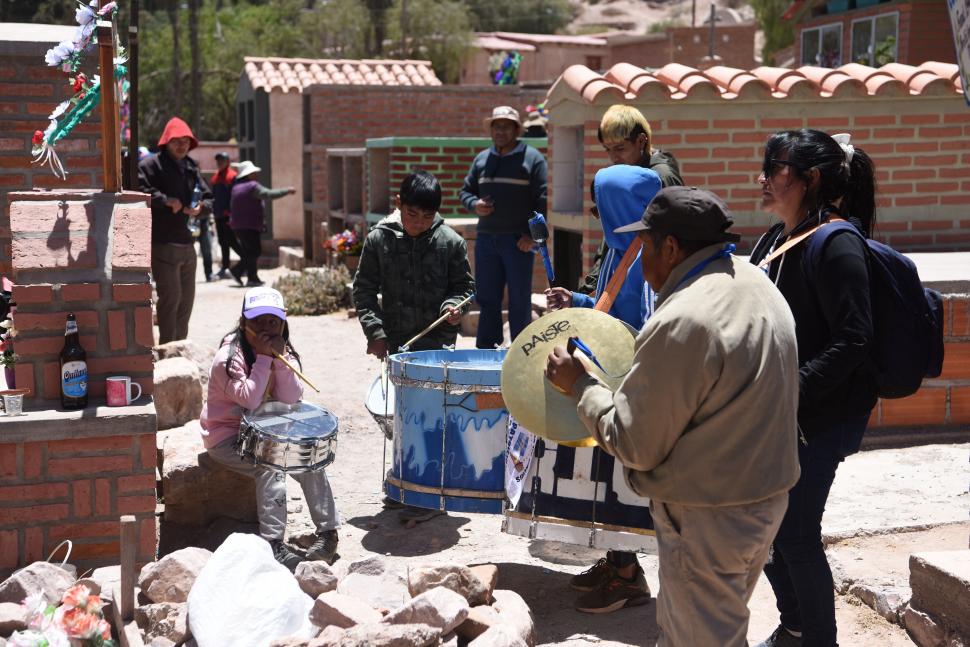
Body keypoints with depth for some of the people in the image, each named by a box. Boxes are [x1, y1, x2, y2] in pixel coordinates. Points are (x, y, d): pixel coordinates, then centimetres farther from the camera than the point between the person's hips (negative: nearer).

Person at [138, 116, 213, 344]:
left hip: (187, 242, 8)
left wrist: (200, 208, -4)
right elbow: (142, 191, -21)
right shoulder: (151, 164, -6)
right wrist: (166, 201, -22)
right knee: (170, 297, -8)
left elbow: (208, 198, 17)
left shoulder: (191, 167, 18)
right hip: (163, 243, -8)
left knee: (186, 298, 13)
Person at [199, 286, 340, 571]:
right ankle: (273, 544, -29)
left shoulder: (284, 351, 1)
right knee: (270, 465, -29)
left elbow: (291, 399, -12)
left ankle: (327, 532, -11)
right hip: (226, 437, -6)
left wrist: (280, 360, -22)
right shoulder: (229, 357, -17)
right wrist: (263, 358, -26)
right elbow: (250, 400, -29)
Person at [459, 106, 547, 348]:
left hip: (518, 240, -5)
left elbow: (542, 200, -6)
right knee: (486, 298, 8)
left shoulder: (532, 158, -1)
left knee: (519, 300, 0)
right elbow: (466, 190, 22)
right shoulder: (482, 158, 14)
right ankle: (485, 348, 15)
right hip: (486, 238, 5)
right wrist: (474, 205, -1)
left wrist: (533, 235, -13)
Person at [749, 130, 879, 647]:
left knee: (796, 534, -2)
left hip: (821, 415, -9)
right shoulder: (777, 239, 9)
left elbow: (852, 340, -24)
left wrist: (791, 390, -28)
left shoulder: (835, 244, -18)